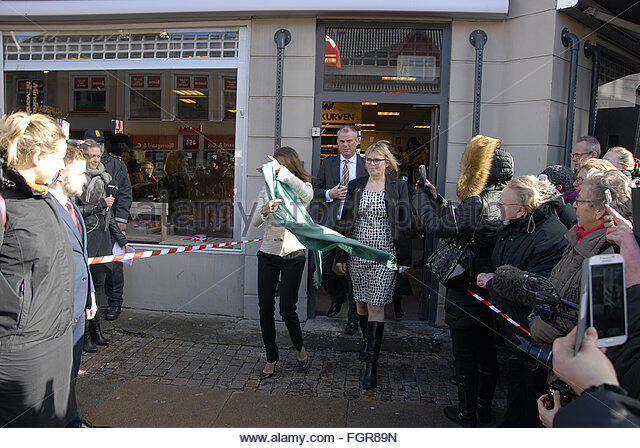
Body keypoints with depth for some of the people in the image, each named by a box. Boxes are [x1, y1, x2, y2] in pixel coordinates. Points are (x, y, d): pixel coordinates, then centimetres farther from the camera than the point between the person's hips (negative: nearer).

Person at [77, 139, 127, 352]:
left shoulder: (103, 178, 16)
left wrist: (119, 237, 19)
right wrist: (100, 205, -13)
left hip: (103, 236, 7)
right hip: (85, 237, -6)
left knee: (99, 283, 10)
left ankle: (95, 328, 20)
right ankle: (84, 333, 7)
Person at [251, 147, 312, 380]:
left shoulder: (302, 186, -1)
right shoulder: (267, 189, 7)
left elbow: (306, 195, -29)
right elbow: (254, 222, -4)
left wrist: (282, 172, -40)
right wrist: (265, 211, -28)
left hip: (293, 255, -3)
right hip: (268, 254, 3)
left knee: (287, 310, -3)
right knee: (265, 309, 3)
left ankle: (300, 347, 27)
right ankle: (271, 358, 21)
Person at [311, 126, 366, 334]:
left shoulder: (366, 166, 4)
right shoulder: (328, 163, 9)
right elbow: (314, 189, 8)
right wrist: (330, 194, -10)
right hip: (330, 225, 2)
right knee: (323, 269, 5)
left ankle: (353, 318, 17)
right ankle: (337, 297, 36)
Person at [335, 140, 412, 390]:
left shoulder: (398, 187, 1)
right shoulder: (355, 186, 8)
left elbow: (404, 224, 1)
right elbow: (346, 221, 9)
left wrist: (405, 259, -2)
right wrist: (341, 256, 7)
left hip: (385, 255, -3)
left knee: (376, 306, -6)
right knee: (361, 302, 13)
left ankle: (372, 365, -1)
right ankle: (368, 344, 37)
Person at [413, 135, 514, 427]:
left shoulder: (477, 205, -24)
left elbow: (435, 224, -19)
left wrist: (423, 193, -4)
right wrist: (435, 197, 10)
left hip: (467, 294, -8)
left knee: (465, 355, 9)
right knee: (487, 351, 22)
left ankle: (467, 413, 25)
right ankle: (485, 405, 41)